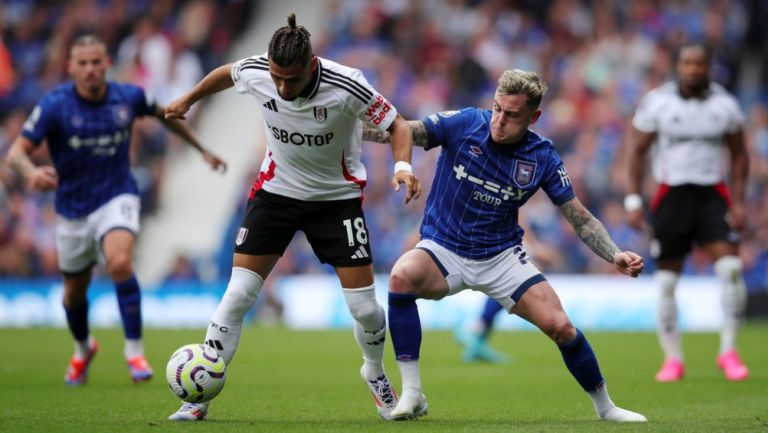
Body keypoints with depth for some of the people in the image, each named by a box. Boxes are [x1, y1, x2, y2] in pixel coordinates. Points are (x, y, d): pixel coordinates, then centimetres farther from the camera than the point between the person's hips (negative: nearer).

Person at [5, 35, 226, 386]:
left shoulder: (129, 97, -9)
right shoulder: (55, 105, -16)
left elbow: (164, 114, 14)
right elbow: (16, 152, -22)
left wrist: (202, 149, 22)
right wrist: (32, 172, -45)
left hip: (117, 199, -1)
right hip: (73, 209, 1)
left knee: (120, 263, -31)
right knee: (74, 294, 14)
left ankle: (134, 350, -18)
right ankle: (83, 349, 47)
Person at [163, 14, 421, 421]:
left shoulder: (346, 86, -29)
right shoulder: (254, 71, -20)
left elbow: (397, 124, -15)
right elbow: (226, 73, 5)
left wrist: (402, 166, -34)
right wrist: (188, 100, 21)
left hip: (338, 196, -2)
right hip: (276, 188, 2)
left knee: (364, 306, -3)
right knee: (237, 295, -7)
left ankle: (375, 373, 29)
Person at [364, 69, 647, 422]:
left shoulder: (543, 157, -7)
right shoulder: (464, 124, -13)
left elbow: (580, 218, -2)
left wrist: (615, 256, -17)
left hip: (502, 257, 1)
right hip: (442, 250, -1)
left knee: (560, 327, -11)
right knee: (402, 275, -34)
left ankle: (605, 407, 16)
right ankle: (411, 395, -25)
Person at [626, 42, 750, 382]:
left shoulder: (725, 105, 3)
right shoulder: (657, 103, -3)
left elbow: (739, 155, 11)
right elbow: (637, 152, 3)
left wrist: (738, 202, 1)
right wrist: (633, 200, -5)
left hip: (713, 195, 1)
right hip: (672, 197, -1)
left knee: (730, 267, -16)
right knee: (667, 280, 1)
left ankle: (728, 351, -6)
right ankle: (672, 359, 13)